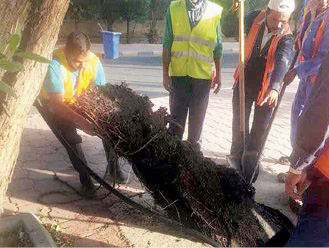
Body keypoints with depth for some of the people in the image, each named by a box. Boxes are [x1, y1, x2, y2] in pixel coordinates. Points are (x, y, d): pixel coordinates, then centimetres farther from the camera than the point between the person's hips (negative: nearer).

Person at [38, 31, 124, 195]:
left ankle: (113, 166, 11)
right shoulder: (55, 64, -36)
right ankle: (85, 176, -2)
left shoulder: (94, 61, -24)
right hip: (51, 105, -3)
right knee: (71, 138, -25)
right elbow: (57, 104, -38)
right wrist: (82, 123, -50)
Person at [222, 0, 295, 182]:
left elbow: (283, 61, -35)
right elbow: (228, 31, -5)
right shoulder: (255, 18, -8)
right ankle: (236, 158, 23)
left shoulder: (286, 37, -18)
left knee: (259, 130, 7)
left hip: (267, 88, -2)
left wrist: (275, 88, -53)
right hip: (244, 83, 2)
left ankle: (252, 159, 26)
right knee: (239, 125, 5)